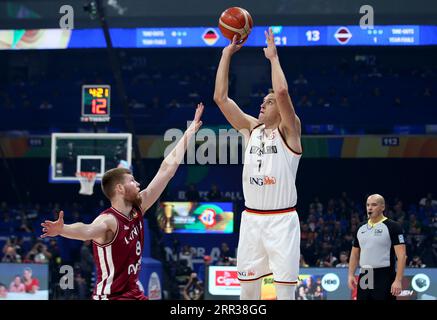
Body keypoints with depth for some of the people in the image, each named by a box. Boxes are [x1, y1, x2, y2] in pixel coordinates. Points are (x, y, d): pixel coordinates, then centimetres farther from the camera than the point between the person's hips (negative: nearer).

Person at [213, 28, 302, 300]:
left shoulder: (289, 131, -2)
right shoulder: (251, 128, 12)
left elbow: (282, 91, -20)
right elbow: (221, 97, 6)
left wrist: (273, 57, -9)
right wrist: (227, 54, 4)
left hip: (281, 219, -5)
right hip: (251, 218, 5)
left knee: (285, 288, -5)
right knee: (248, 287, 7)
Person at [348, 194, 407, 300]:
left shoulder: (393, 227, -6)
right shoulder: (361, 229, 13)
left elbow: (401, 255, -12)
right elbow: (355, 254, 21)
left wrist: (398, 280, -19)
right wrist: (351, 275, 8)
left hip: (384, 278, -6)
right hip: (364, 278, 6)